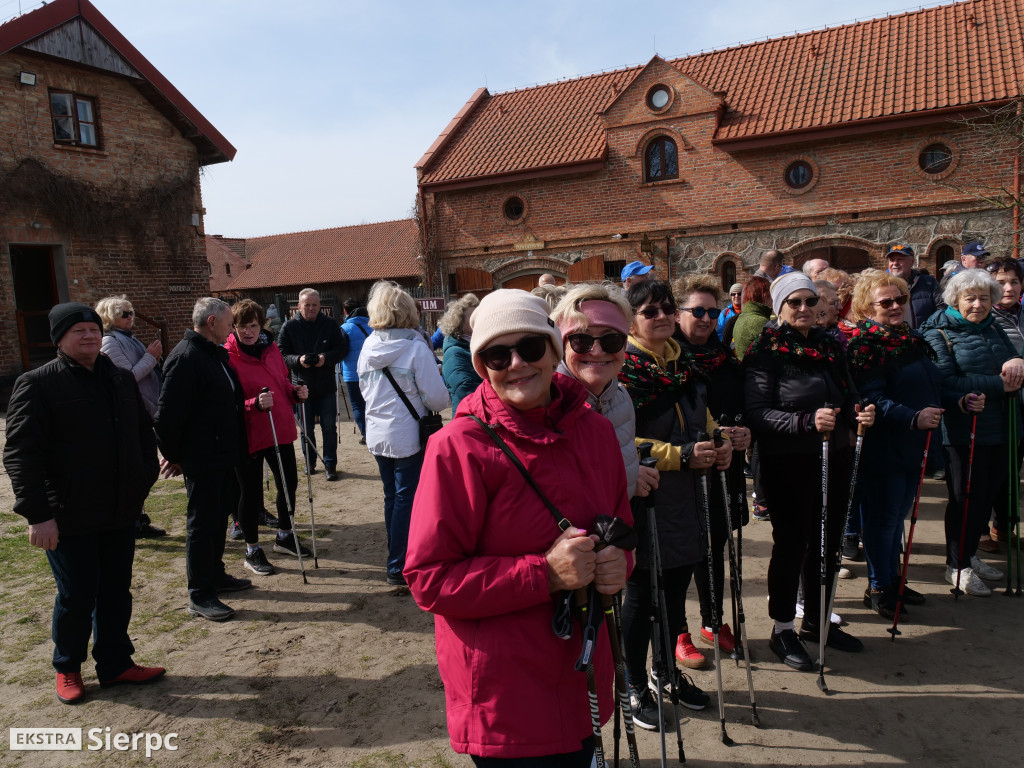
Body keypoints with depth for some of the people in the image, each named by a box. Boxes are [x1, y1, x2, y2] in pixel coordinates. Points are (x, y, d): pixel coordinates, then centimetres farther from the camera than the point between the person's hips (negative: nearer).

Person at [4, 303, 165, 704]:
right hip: (69, 518, -5)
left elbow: (144, 430, 19)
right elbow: (20, 453, -14)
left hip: (121, 511, 5)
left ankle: (116, 663, 31)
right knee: (76, 597, 7)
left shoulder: (121, 380, 9)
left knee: (117, 593, 15)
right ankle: (67, 668, 31)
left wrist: (145, 477, 8)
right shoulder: (37, 384, -9)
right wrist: (38, 513, -18)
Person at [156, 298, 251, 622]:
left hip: (224, 455, 10)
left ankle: (215, 575, 34)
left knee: (218, 517, 19)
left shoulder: (216, 354, 15)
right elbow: (168, 413, -20)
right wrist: (173, 455, -13)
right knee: (201, 522, -1)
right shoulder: (186, 357, -19)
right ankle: (199, 595, 9)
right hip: (201, 459, -10)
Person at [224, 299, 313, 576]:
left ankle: (284, 536, 38)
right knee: (251, 491, 4)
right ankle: (252, 551, 22)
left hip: (280, 429, 6)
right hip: (249, 434, -6)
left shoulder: (271, 348, 7)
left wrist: (296, 392, -1)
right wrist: (254, 404, -30)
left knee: (289, 482, 16)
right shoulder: (228, 356, -13)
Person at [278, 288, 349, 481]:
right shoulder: (289, 327, -2)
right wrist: (298, 360, -20)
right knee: (307, 428, 12)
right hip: (302, 385, 0)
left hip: (327, 385, 0)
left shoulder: (330, 325, -1)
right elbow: (282, 355, -2)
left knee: (329, 427, 4)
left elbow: (342, 348, 1)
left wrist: (326, 358, -16)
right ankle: (310, 462, 28)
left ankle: (330, 464, 15)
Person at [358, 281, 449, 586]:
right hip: (407, 436, -6)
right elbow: (437, 397, -17)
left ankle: (398, 556, 31)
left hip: (376, 435, 6)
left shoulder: (368, 346, 2)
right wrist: (439, 402, 4)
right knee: (406, 500, 3)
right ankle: (399, 568, 9)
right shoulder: (416, 347, -16)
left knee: (392, 496, 18)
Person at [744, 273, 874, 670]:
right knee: (791, 543, 3)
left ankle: (816, 621, 34)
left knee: (827, 542, 15)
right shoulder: (766, 351, -10)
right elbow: (756, 413, -19)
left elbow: (849, 396, 19)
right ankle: (782, 629, 20)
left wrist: (860, 414, -3)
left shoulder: (830, 346, 11)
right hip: (789, 464, -6)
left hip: (835, 460, 7)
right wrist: (807, 421, -30)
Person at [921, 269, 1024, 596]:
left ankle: (970, 554, 33)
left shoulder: (993, 329, 13)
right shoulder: (938, 333, -8)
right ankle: (958, 565, 19)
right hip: (963, 430, -6)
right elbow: (948, 381, -19)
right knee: (965, 497, 3)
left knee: (988, 494, 15)